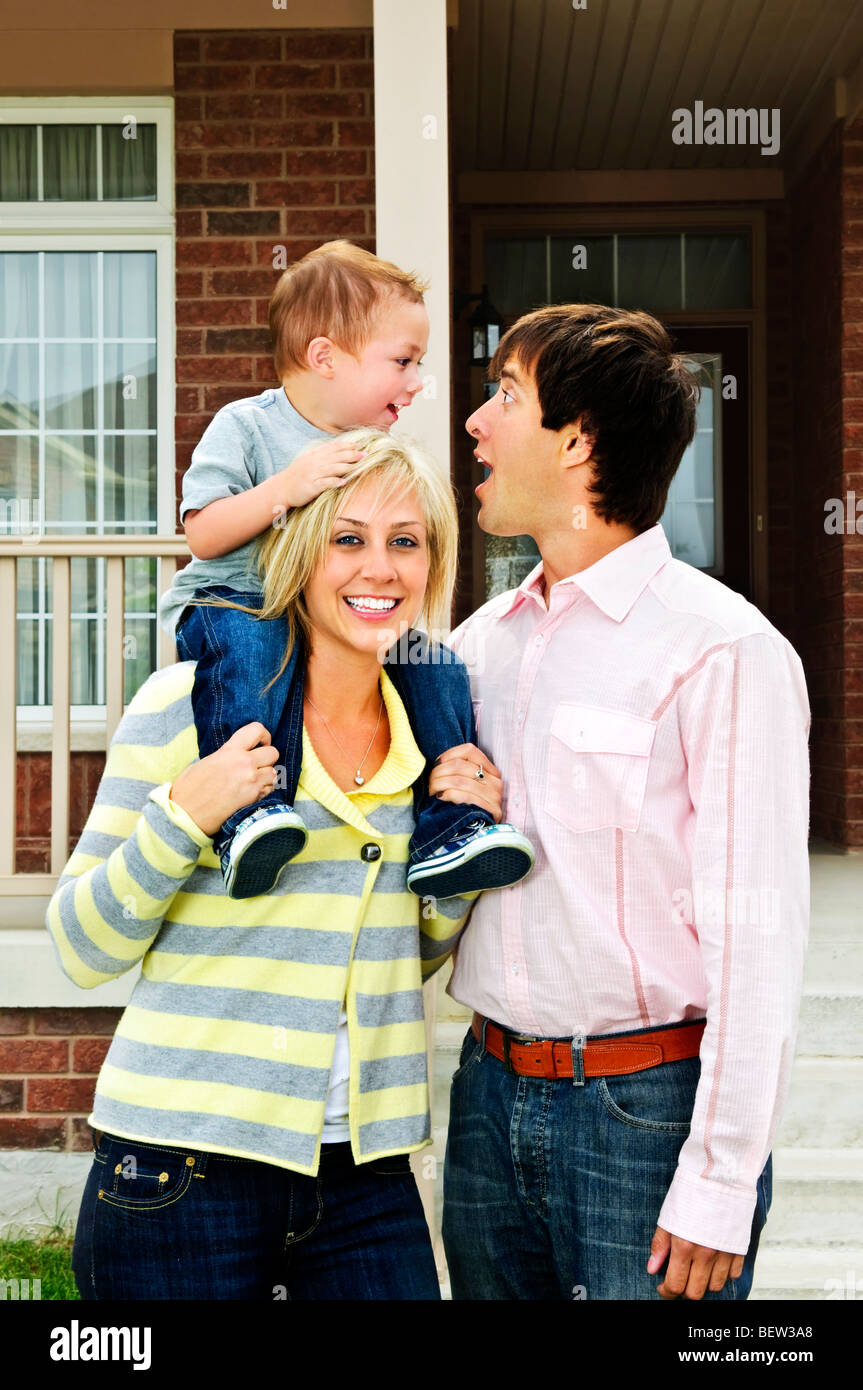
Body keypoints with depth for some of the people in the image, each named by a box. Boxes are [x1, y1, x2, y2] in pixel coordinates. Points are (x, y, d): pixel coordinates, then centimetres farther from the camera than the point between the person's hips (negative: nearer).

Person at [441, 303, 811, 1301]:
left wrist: (718, 1189, -15)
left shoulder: (724, 650, -12)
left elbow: (755, 939, -14)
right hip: (491, 1092, 6)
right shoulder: (481, 641, 8)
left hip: (648, 1105, -6)